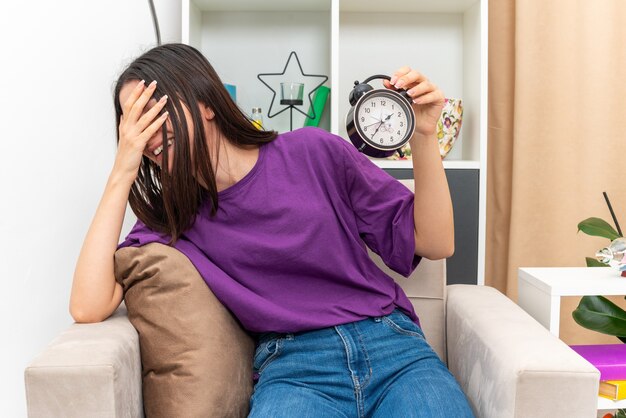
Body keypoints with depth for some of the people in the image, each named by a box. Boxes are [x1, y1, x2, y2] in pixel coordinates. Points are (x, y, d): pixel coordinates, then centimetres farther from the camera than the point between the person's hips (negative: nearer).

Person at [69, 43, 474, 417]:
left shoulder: (314, 153, 2)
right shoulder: (169, 220, 7)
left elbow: (434, 244, 5)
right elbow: (88, 307, -8)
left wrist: (423, 136, -10)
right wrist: (122, 175, -7)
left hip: (391, 343, 1)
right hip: (294, 368, 0)